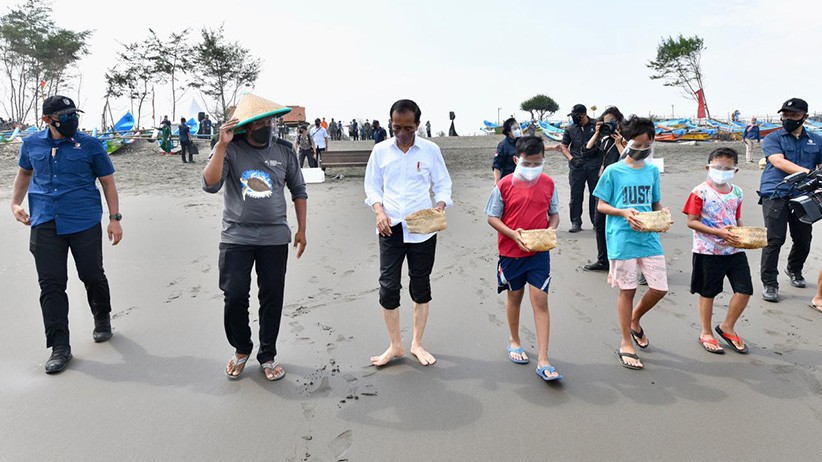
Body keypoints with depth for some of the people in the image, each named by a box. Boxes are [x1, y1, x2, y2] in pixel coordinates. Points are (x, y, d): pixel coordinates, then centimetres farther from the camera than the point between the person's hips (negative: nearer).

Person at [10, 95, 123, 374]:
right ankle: (59, 346, 4)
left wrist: (114, 218, -4)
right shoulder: (32, 144, 7)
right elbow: (24, 172, 25)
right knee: (51, 285, -1)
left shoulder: (90, 145, -2)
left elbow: (108, 182, 2)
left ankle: (102, 319, 36)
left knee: (92, 276, 8)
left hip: (85, 223, -2)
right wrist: (15, 203, 12)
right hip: (44, 225, 3)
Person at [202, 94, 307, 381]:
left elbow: (299, 191, 10)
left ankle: (267, 355, 24)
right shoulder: (230, 150, -5)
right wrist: (221, 146, -25)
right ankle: (241, 349, 25)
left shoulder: (284, 151, 1)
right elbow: (210, 185, -18)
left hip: (275, 238, 2)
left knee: (272, 298, 7)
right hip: (236, 237, -1)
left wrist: (301, 229, 6)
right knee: (234, 297, -2)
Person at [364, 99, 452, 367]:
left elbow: (442, 184, 6)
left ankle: (417, 344, 25)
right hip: (391, 228, 1)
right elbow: (372, 185, 9)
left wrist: (440, 205, -14)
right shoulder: (380, 151, 3)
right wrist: (379, 211, -8)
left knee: (421, 286, 9)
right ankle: (395, 346, 16)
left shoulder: (430, 150, 1)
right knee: (388, 286, -2)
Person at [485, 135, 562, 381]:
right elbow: (492, 217, -5)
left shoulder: (548, 183, -1)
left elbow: (554, 214, 8)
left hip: (539, 253, 1)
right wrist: (513, 234, -20)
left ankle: (543, 362, -2)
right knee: (514, 296, 16)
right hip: (511, 252, -1)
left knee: (540, 301, -4)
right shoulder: (504, 185, -9)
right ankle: (514, 341, 39)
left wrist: (550, 231, -12)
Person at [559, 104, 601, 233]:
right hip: (577, 167, 1)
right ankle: (576, 222, 7)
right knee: (576, 195, 1)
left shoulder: (597, 126, 4)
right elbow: (563, 146, 13)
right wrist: (571, 158, -3)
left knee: (596, 194, 4)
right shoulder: (570, 129, 10)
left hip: (595, 166, -1)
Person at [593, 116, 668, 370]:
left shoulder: (652, 170, 10)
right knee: (627, 290, 4)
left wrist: (663, 213, -4)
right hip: (622, 239, -4)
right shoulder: (613, 171, -4)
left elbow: (655, 203, 18)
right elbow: (601, 205, -1)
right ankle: (626, 344, 19)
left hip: (649, 237, 4)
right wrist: (623, 212, -18)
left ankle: (635, 320, 35)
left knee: (659, 288, 3)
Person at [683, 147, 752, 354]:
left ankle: (727, 327, 24)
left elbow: (737, 219, 17)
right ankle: (706, 333, 24)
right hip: (708, 251, -5)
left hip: (734, 250, 5)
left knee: (744, 290, 2)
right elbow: (691, 221, -13)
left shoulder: (736, 192, 7)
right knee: (708, 292, 8)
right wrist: (718, 232, -21)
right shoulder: (700, 192, -10)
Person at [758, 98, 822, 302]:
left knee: (803, 240, 12)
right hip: (776, 195, -4)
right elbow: (779, 162, -14)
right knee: (774, 240, -9)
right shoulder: (772, 139, 2)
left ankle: (794, 270, 39)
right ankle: (769, 284, -1)